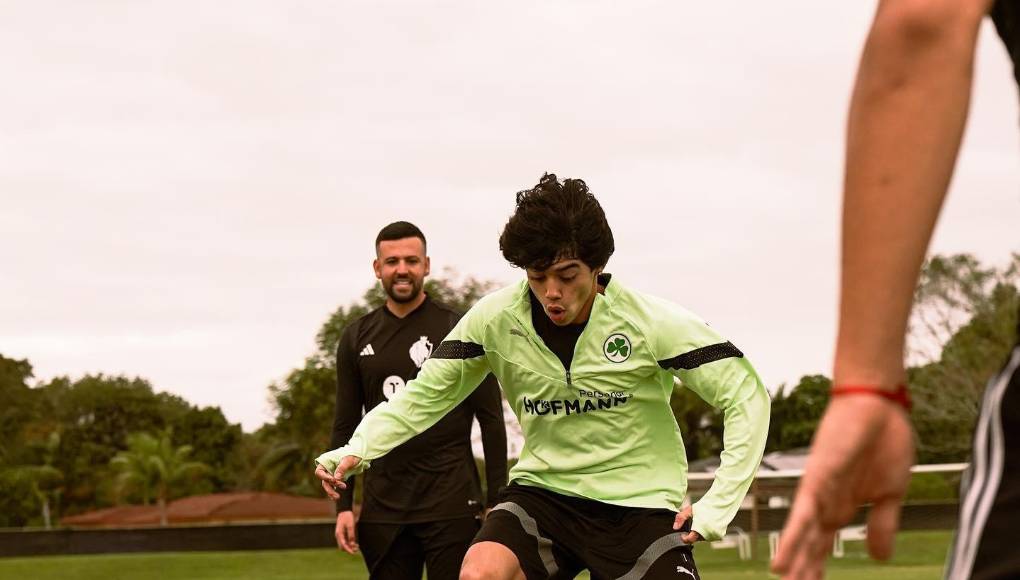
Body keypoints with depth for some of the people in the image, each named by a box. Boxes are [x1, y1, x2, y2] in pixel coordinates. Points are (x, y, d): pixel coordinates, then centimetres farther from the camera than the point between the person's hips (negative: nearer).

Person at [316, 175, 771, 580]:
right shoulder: (495, 319, -8)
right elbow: (428, 393, 3)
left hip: (640, 502, -1)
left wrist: (717, 506, -14)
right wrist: (356, 450, -13)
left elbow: (745, 394, -7)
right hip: (544, 488, 2)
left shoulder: (652, 324, -14)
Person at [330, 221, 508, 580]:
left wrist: (497, 501, -5)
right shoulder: (357, 339, 10)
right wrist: (343, 505, 6)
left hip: (451, 503, -3)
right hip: (383, 506, 3)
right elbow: (346, 425, 13)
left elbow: (491, 421, 0)